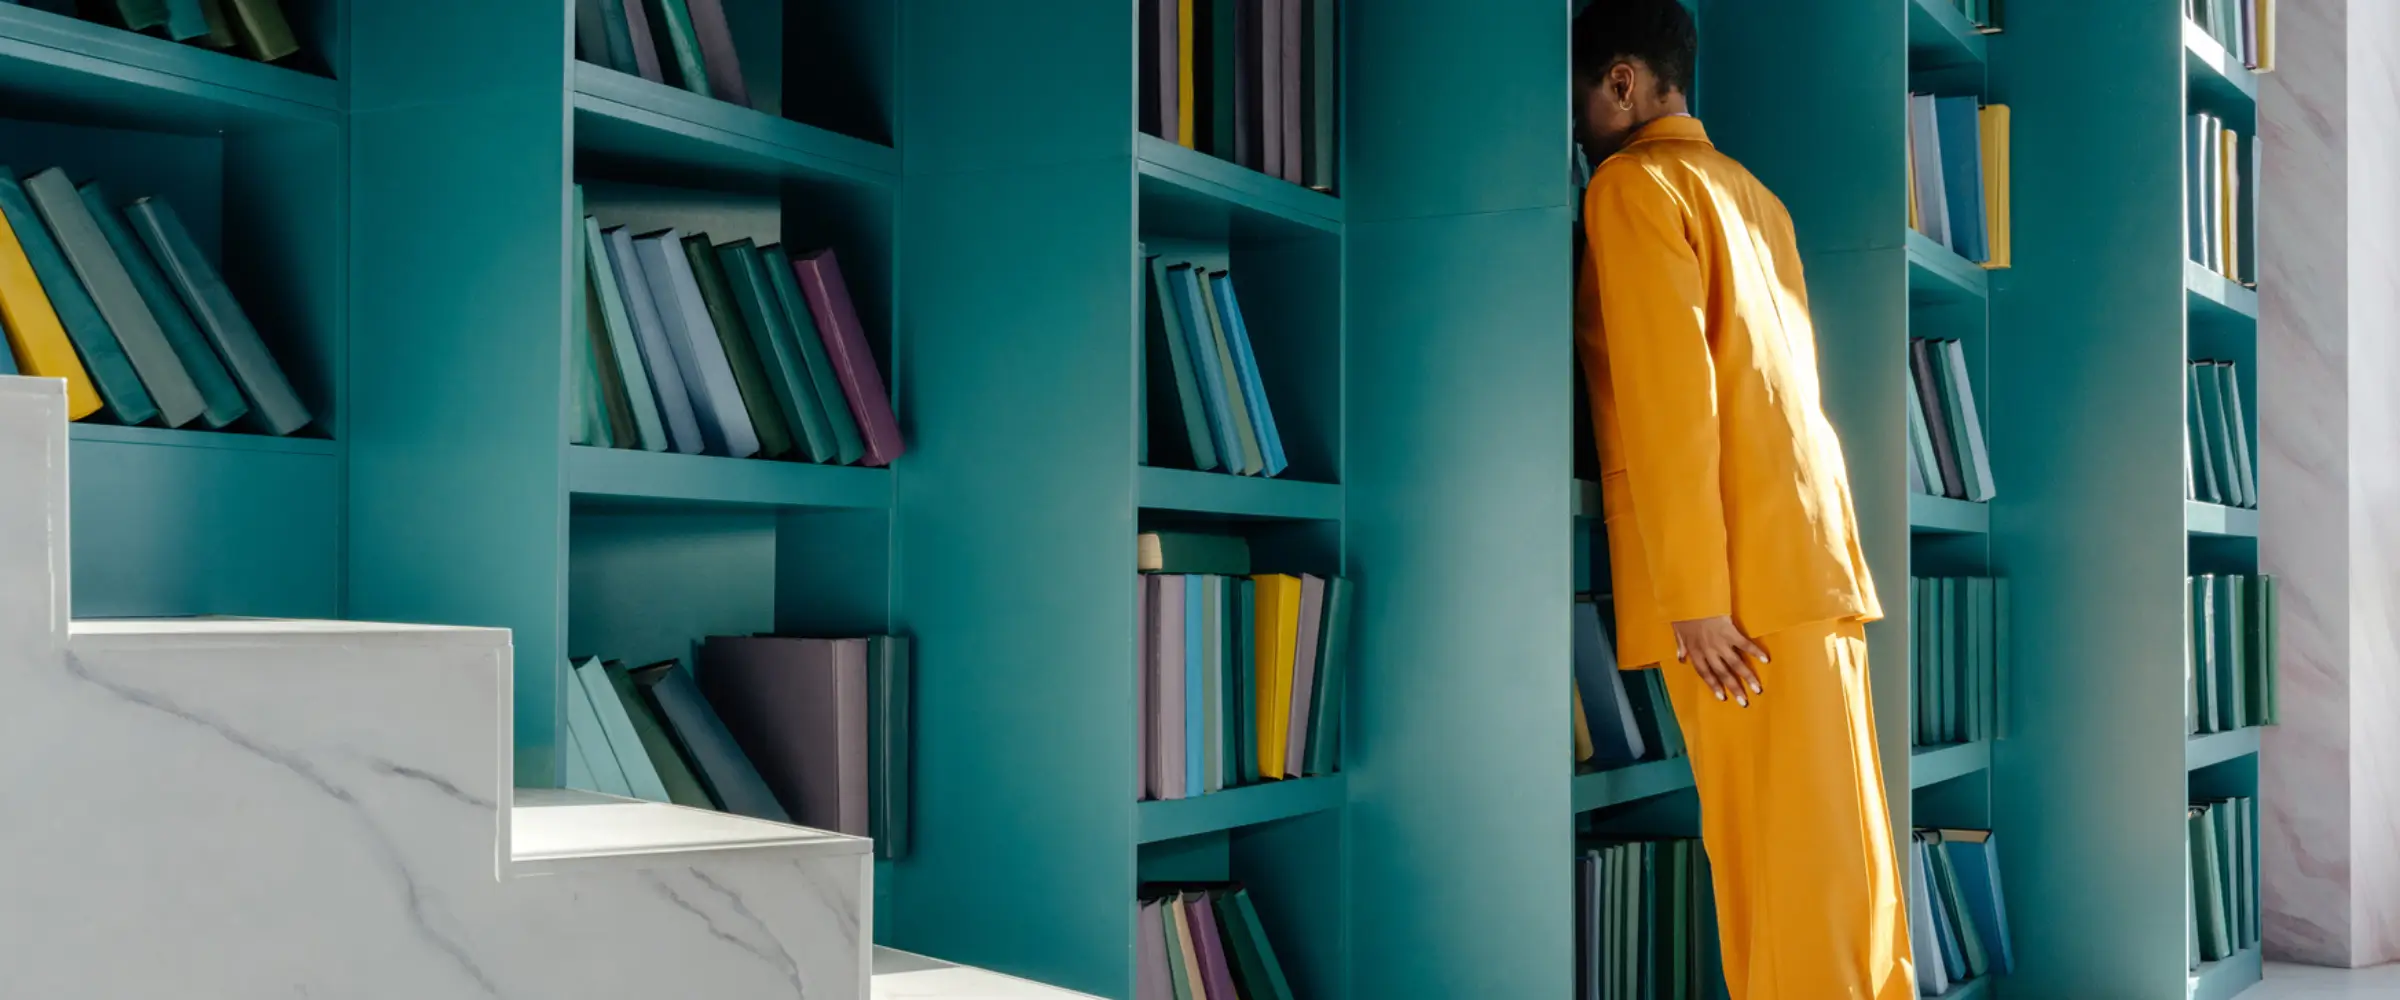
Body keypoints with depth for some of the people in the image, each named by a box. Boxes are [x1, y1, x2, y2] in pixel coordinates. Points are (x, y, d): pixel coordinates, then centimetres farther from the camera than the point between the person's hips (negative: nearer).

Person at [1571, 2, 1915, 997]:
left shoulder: (1634, 184, -4)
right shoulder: (1751, 194, 21)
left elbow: (1671, 393, -13)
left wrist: (1694, 594, -16)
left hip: (1738, 571, -8)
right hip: (1807, 550, 8)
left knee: (1776, 840, -7)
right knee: (1838, 829, 9)